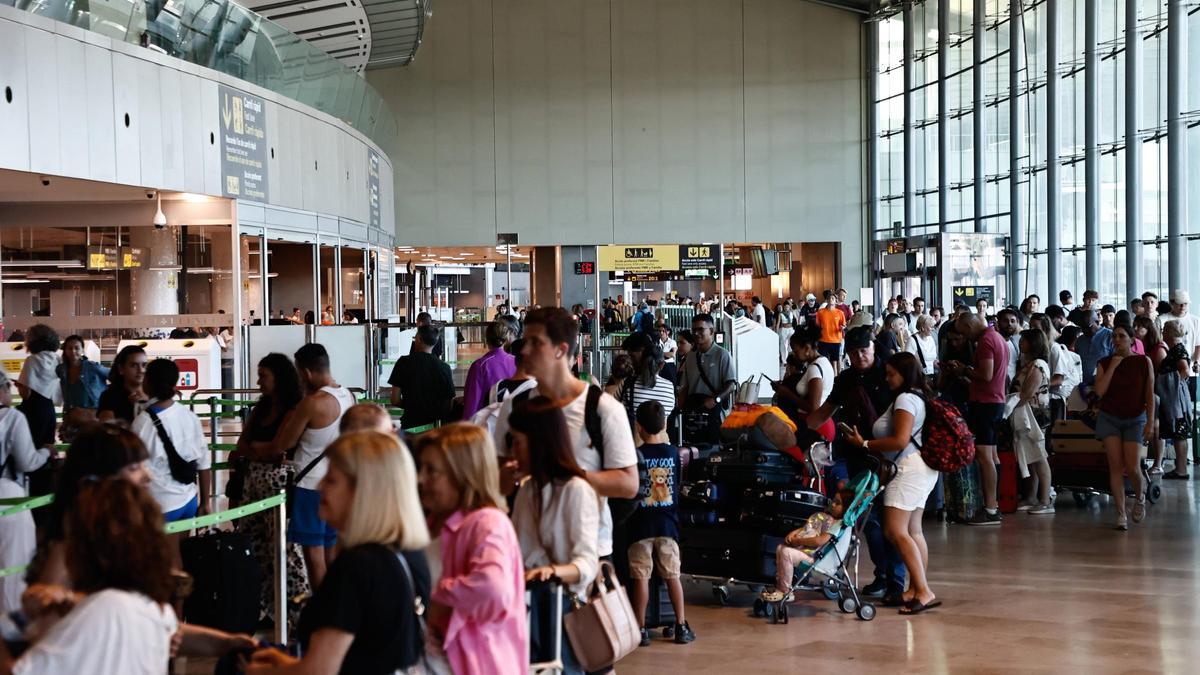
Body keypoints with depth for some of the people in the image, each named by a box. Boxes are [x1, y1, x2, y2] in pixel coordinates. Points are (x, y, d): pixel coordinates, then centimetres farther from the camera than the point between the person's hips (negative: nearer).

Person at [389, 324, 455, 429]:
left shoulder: (404, 362, -5)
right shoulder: (444, 367, -2)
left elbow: (395, 400, -4)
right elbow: (450, 402, 2)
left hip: (411, 424, -2)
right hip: (436, 424, 2)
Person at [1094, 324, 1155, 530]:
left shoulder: (1144, 362, -3)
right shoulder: (1104, 363, 0)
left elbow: (1150, 395, -2)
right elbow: (1099, 391, -13)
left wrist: (1150, 423, -8)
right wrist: (1113, 366, -15)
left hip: (1135, 419, -1)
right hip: (1109, 418, 1)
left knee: (1132, 467, -8)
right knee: (1116, 466, -6)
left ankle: (1139, 497, 25)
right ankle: (1121, 514, -1)